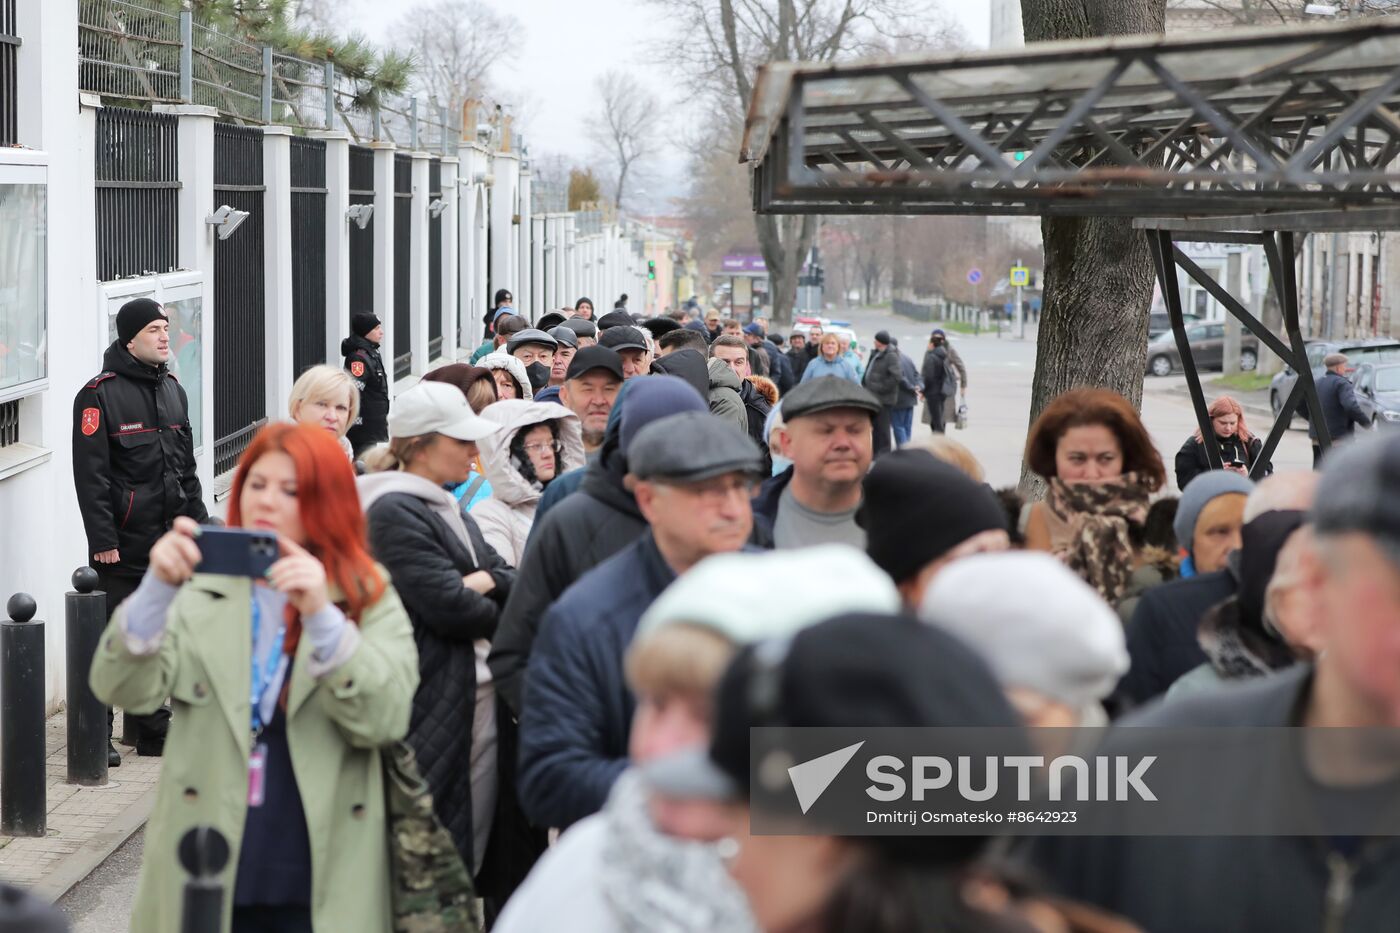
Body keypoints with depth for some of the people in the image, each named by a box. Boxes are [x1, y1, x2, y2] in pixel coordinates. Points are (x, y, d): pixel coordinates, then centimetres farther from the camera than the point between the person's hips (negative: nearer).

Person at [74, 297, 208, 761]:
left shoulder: (173, 390, 14)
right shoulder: (100, 394, -10)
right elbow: (90, 474, -13)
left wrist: (198, 522, 15)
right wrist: (102, 539, -17)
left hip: (170, 539, 7)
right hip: (124, 544, -7)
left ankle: (153, 730, 19)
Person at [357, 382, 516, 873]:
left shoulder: (448, 507, 17)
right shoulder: (394, 511, -13)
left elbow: (514, 582, 13)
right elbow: (447, 604, -20)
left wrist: (488, 581, -10)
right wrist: (497, 611, 0)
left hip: (480, 698, 9)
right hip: (432, 702, -9)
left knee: (472, 840, 11)